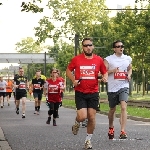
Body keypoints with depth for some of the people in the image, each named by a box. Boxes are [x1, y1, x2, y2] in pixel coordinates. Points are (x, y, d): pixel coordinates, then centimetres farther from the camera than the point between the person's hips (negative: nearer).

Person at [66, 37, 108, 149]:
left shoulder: (99, 60, 2)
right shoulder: (76, 59, -2)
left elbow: (104, 72, 14)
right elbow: (68, 70, 11)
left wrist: (105, 77, -9)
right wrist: (73, 80, -6)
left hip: (93, 93, 2)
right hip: (80, 93, -2)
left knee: (92, 117, 3)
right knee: (82, 116, -14)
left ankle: (88, 140, 19)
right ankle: (77, 123, 24)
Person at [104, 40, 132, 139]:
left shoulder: (128, 59, 7)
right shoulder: (108, 59, -3)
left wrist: (129, 74, 3)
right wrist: (113, 70, -21)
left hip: (124, 87, 1)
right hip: (112, 88, -1)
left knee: (124, 107, -19)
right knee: (112, 109, 14)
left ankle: (123, 131, -22)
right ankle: (111, 128, 40)